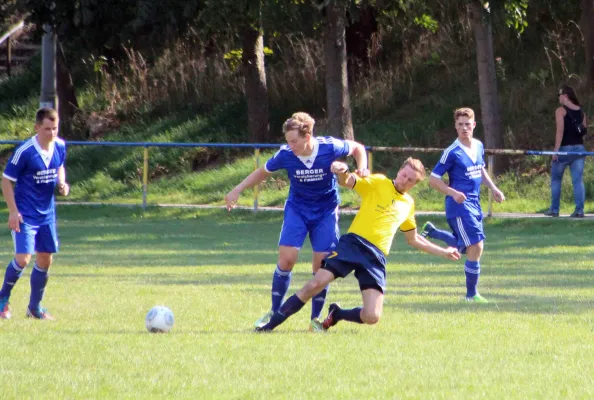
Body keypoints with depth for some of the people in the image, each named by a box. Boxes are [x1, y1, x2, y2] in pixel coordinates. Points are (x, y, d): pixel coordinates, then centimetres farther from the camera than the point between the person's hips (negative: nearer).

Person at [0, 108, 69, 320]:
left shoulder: (60, 146, -1)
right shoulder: (25, 151, -19)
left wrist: (62, 183, -2)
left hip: (47, 213, 6)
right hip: (25, 215, -6)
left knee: (45, 260, 10)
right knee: (23, 258, -16)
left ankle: (35, 307, 26)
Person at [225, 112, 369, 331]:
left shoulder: (330, 147, -23)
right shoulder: (285, 154, -19)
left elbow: (357, 148, -2)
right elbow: (263, 172, 1)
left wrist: (362, 168, -20)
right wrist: (237, 190, -4)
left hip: (326, 211, -1)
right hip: (297, 209, 1)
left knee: (321, 263, -6)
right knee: (286, 258, -13)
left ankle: (315, 319, 9)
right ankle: (274, 312, 3)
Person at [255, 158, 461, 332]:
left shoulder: (408, 204, 21)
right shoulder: (378, 183, 6)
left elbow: (413, 239, 34)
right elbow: (348, 182, -9)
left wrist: (442, 252, 31)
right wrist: (342, 172, -33)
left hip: (376, 257, 3)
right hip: (353, 243, -3)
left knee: (372, 317, -14)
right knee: (315, 284, -19)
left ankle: (336, 314, 17)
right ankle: (270, 325, -7)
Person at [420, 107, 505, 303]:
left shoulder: (478, 146, 7)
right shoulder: (452, 152, -14)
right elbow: (433, 179, -12)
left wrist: (493, 188, 12)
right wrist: (453, 193, -26)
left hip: (474, 205, 8)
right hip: (460, 206, -8)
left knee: (467, 247, 18)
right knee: (476, 247, -12)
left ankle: (432, 231, 37)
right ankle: (471, 294, 0)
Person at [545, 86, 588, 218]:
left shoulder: (561, 110, -8)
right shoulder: (581, 111, 11)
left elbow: (560, 131, -16)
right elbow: (584, 131, 12)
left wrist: (556, 150, -18)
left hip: (565, 148, -5)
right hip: (579, 148, 5)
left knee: (556, 179, 9)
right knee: (578, 180, 1)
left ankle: (554, 210, 10)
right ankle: (579, 210, -6)